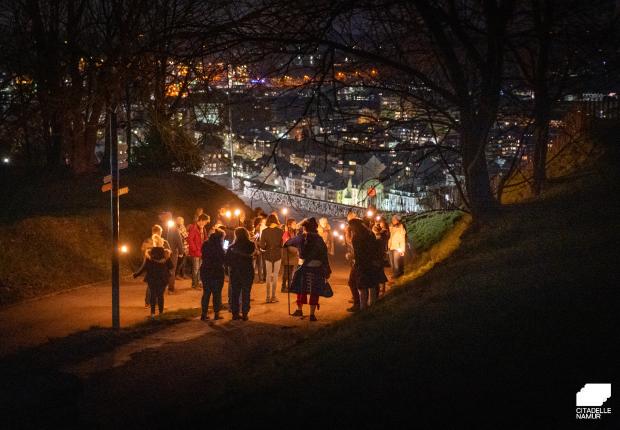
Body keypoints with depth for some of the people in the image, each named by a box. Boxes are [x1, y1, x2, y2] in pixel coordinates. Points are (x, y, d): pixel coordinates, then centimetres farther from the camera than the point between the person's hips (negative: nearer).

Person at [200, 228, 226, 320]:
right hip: (217, 271, -6)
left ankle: (204, 314, 13)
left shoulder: (206, 244, 4)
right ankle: (216, 314, 8)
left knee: (206, 292, 13)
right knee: (217, 293, 5)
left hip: (205, 271, 6)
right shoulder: (218, 245, -16)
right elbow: (223, 259, -14)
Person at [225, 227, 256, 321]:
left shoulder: (232, 247, -7)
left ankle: (235, 313, 11)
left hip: (234, 272, 1)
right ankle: (244, 314, 3)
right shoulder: (251, 245, -10)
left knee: (234, 293, 11)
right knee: (246, 293, 6)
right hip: (247, 272, -1)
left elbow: (227, 261, -4)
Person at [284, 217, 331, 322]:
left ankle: (299, 310, 31)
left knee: (301, 288, 19)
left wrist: (285, 243, 41)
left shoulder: (300, 238, -3)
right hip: (317, 268, -1)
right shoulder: (319, 240, -4)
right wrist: (327, 271, 1)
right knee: (314, 291, 4)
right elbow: (324, 257, -4)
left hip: (303, 267, 1)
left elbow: (288, 242, 17)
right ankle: (312, 314, 3)